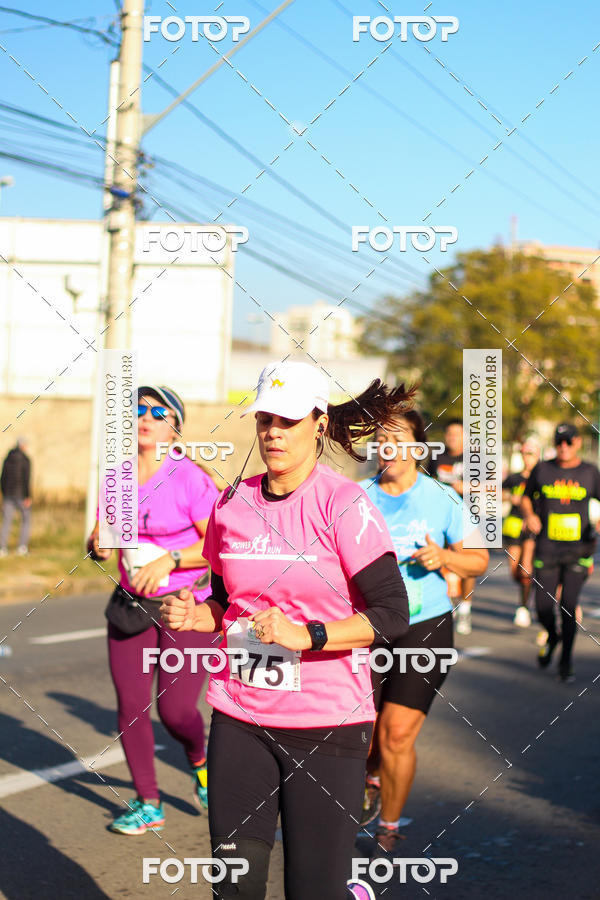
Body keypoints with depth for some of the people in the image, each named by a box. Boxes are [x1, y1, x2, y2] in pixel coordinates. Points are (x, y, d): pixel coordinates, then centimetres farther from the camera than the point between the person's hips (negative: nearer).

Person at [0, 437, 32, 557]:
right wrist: (28, 497, -16)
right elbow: (26, 479, -17)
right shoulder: (25, 460, -10)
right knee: (26, 520, 10)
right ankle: (22, 546, 1)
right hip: (21, 495, -4)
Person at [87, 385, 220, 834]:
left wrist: (169, 560, -24)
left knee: (176, 710, -4)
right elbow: (102, 535, 15)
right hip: (131, 606, 5)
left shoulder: (189, 478, -12)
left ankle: (199, 761, 31)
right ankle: (148, 804, 17)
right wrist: (98, 544, -8)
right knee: (131, 707, 1)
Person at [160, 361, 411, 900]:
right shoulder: (234, 503, 7)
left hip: (328, 723, -4)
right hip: (240, 715, 5)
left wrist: (305, 635, -23)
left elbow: (392, 614, -12)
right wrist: (197, 615, -2)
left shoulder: (343, 504, -9)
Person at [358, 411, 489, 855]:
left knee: (397, 736, -9)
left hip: (424, 629, -2)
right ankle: (373, 780, 43)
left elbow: (479, 561, 4)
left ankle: (389, 830, 14)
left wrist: (445, 557, -15)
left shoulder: (443, 499, -2)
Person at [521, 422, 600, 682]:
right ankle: (552, 636, 35)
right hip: (547, 549, 1)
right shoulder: (542, 470, 4)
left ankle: (565, 663, 3)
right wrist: (529, 514, -6)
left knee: (568, 604, -11)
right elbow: (526, 497, 15)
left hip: (578, 548, -1)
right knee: (543, 608, 0)